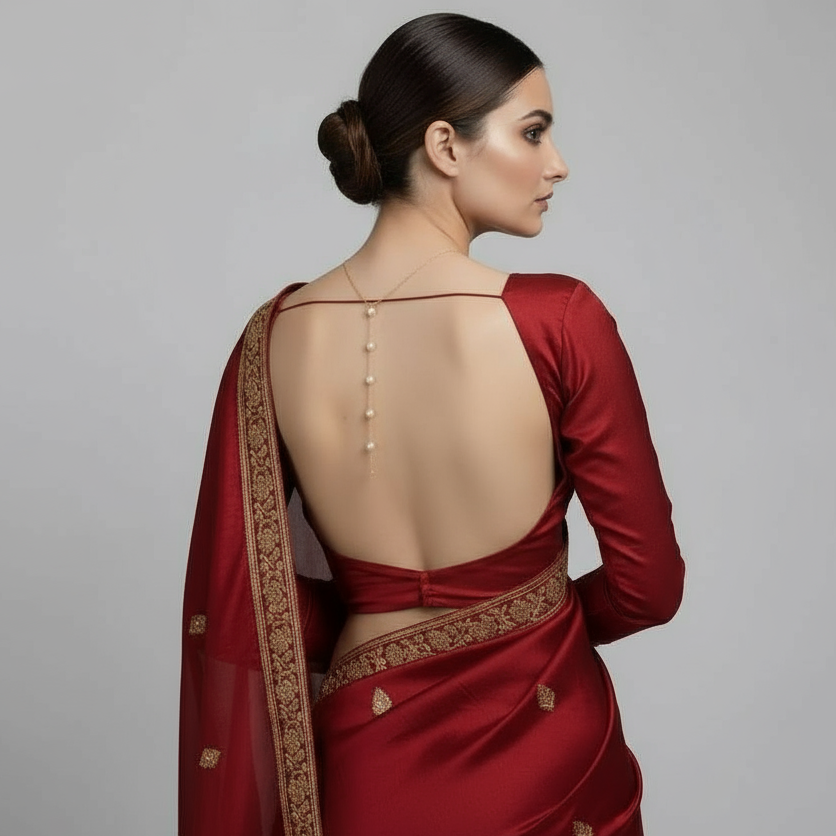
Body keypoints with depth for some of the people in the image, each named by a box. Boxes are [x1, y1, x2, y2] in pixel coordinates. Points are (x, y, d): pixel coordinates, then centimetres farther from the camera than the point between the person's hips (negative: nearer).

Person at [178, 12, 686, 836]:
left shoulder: (274, 339, -11)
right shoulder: (559, 319, -20)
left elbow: (232, 599, -6)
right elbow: (649, 581, -12)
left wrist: (382, 637, 7)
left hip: (369, 762, 2)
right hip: (546, 758, -1)